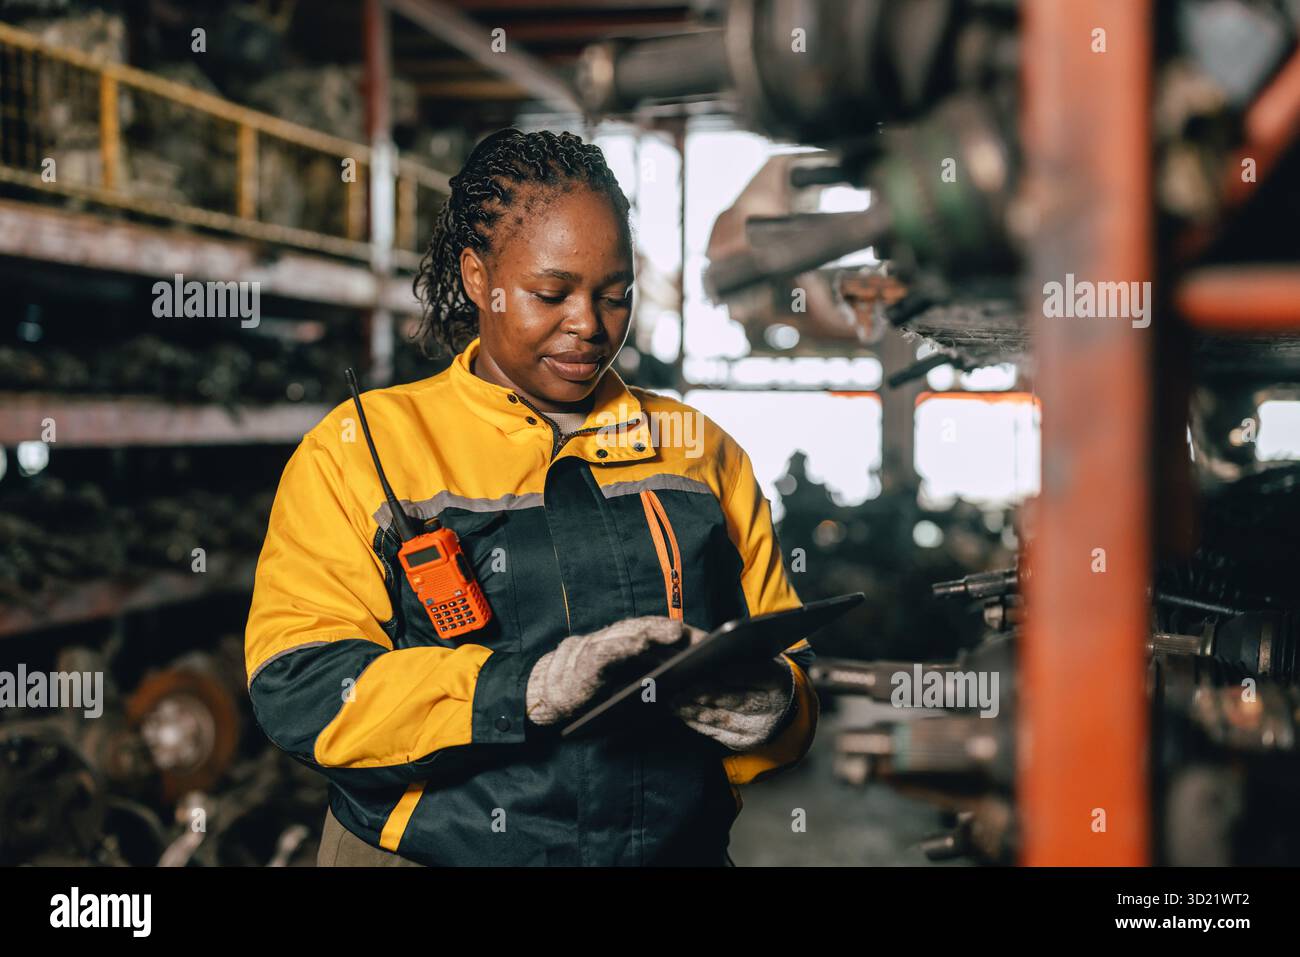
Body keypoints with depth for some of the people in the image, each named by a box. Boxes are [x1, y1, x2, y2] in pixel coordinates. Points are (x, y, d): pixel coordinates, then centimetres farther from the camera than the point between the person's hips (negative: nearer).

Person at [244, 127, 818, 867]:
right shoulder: (361, 449, 4)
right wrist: (528, 688, -18)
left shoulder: (700, 451, 14)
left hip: (679, 847, 4)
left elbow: (785, 661, 16)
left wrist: (770, 708, -6)